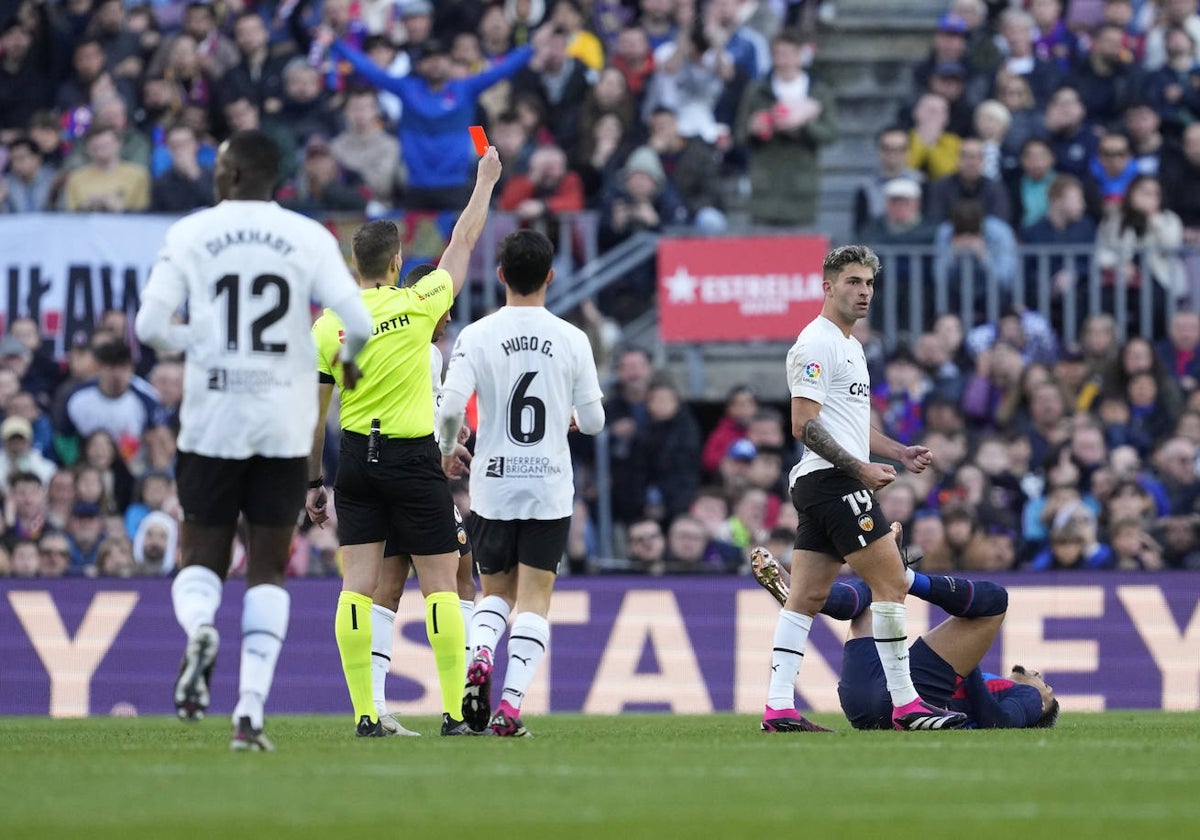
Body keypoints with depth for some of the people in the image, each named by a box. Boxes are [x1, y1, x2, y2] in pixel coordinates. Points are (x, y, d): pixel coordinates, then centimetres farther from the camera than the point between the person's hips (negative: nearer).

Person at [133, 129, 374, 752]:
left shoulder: (190, 234, 0)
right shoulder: (308, 238, 1)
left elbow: (150, 327, -6)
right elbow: (358, 322, -7)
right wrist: (348, 360, 16)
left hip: (211, 420, -1)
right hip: (285, 425, 1)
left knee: (201, 559, 12)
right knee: (267, 571, 8)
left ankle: (198, 627, -23)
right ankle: (250, 711, -5)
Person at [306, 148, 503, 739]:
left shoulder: (327, 328, -3)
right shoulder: (417, 305, -9)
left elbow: (312, 416, 0)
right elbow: (463, 244, 5)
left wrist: (313, 482, 11)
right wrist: (485, 180, 19)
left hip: (356, 458, 3)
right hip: (413, 460, -3)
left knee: (358, 587, 1)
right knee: (441, 585, 3)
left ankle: (364, 714, -4)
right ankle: (456, 712, 0)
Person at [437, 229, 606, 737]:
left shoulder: (476, 336, -6)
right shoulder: (572, 340, -3)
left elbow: (451, 406, -13)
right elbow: (593, 420, 1)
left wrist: (447, 451, 7)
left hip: (492, 485, 0)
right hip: (549, 486, 0)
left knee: (495, 592, 17)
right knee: (534, 600, 3)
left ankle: (478, 656, -13)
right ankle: (511, 704, -11)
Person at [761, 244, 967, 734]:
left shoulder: (851, 346, 22)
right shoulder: (816, 344, -11)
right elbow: (804, 425, -17)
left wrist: (899, 452, 17)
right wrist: (860, 468, -20)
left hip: (818, 488, 10)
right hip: (831, 480, -10)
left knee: (807, 598, 5)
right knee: (891, 580, -10)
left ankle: (778, 708, 2)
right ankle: (905, 705, -10)